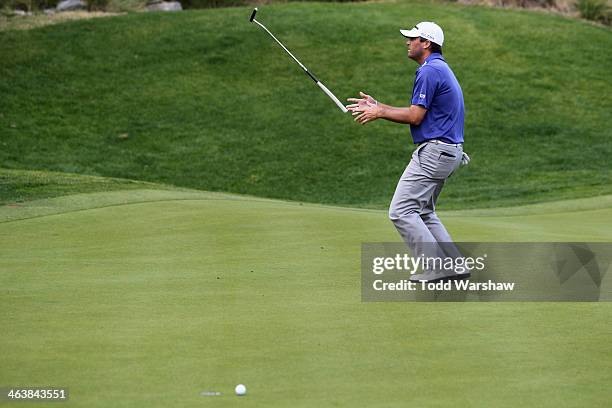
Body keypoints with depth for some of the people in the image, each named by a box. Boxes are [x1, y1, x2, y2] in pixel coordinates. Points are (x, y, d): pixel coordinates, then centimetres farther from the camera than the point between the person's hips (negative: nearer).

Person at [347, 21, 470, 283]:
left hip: (433, 151, -11)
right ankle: (454, 265, 14)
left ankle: (434, 269, -11)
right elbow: (418, 114, 20)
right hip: (448, 152, 11)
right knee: (423, 212, 19)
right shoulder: (440, 69, 19)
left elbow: (415, 116, -17)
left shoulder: (429, 71, -14)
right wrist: (377, 106, 18)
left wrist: (380, 112, -3)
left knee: (401, 211, -9)